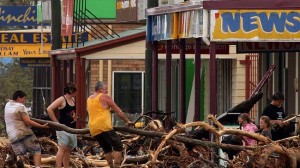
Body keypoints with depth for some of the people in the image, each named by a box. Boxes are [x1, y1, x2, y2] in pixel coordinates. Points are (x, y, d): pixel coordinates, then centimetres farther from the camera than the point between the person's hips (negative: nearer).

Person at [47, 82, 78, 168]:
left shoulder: (73, 100, 13)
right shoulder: (62, 99, -10)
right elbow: (49, 109, -19)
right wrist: (56, 122, -16)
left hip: (72, 128, 8)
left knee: (68, 149, 10)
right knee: (62, 148, -13)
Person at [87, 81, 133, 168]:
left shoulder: (89, 99, 20)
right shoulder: (104, 97, 0)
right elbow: (118, 111, 4)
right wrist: (127, 121, 13)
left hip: (93, 130, 7)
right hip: (104, 127, -7)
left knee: (107, 148, 18)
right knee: (117, 146, -4)